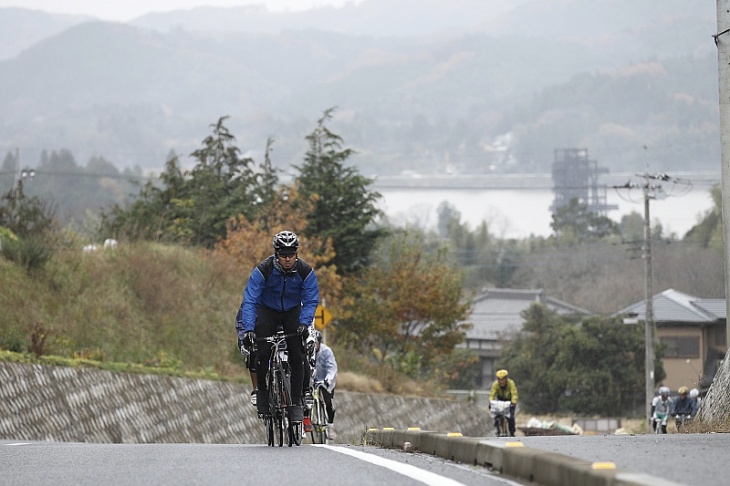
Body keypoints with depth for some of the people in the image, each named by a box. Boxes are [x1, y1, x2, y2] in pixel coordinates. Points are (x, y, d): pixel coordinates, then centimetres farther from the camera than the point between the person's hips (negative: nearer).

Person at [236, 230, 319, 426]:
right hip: (267, 311, -1)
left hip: (293, 312, 1)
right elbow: (249, 301, -29)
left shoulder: (306, 271, -22)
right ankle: (261, 389, 7)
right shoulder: (263, 270, -27)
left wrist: (304, 323, -37)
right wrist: (248, 329, -40)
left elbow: (311, 301, -19)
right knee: (262, 353, -19)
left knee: (297, 357, -12)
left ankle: (296, 403, -4)